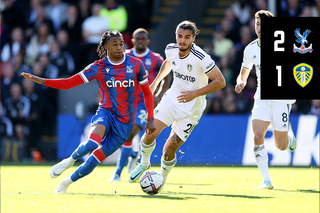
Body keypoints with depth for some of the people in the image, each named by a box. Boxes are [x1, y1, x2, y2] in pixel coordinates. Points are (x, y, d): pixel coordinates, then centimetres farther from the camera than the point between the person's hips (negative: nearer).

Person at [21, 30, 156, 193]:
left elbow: (147, 92, 12)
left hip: (124, 123, 1)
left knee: (97, 157, -4)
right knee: (92, 143, -33)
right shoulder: (98, 67, -1)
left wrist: (150, 119, 5)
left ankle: (68, 182, 17)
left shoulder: (136, 64, 1)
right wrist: (41, 81, -12)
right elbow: (68, 83, -1)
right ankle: (70, 160, -2)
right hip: (106, 112, -1)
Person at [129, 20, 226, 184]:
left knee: (169, 150, -6)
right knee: (150, 133, -14)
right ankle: (144, 164, 16)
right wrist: (155, 82, 22)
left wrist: (195, 93, -26)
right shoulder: (170, 50, -6)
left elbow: (220, 81, -20)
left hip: (191, 109, -4)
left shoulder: (201, 58, -24)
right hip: (172, 98, 4)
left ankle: (162, 180, 23)